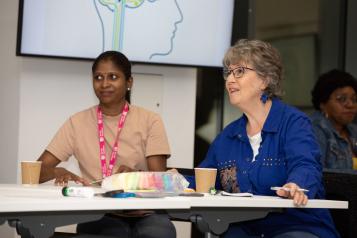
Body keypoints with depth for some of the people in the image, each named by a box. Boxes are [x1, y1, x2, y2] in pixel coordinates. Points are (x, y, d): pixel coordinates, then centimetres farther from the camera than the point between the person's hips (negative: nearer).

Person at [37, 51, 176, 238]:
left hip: (144, 214, 1)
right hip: (98, 216, 0)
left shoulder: (150, 121, 5)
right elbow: (37, 171, 3)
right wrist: (58, 172, -22)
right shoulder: (77, 123, 8)